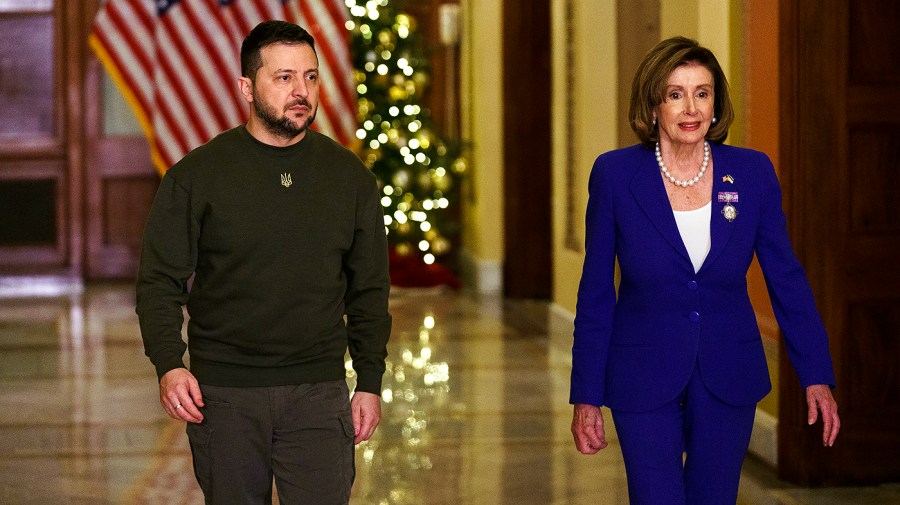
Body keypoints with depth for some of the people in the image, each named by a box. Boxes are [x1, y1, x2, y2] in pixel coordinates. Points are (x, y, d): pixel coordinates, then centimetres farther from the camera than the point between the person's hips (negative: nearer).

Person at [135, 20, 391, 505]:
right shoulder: (197, 174, -1)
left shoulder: (349, 177, 6)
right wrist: (169, 365, -15)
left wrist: (370, 383, 7)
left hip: (317, 393, 1)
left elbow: (369, 292, 12)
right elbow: (160, 281, -1)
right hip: (222, 396, -1)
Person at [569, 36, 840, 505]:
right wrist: (586, 396, -3)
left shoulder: (752, 172, -3)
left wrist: (817, 378, -3)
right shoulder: (615, 174, -7)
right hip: (644, 379, -2)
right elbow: (596, 293, -2)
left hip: (728, 380, 2)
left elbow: (786, 278, 2)